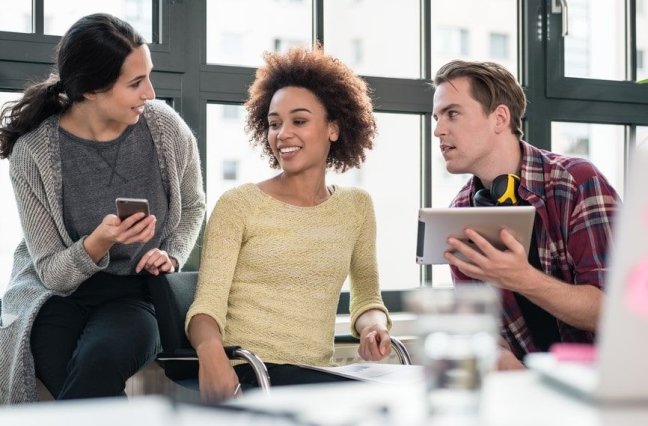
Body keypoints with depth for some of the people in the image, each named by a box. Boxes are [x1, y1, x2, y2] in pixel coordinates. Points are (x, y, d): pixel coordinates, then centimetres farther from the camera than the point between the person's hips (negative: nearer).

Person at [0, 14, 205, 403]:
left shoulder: (167, 129, -8)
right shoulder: (33, 152, -14)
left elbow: (193, 206, 14)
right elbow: (52, 273, -10)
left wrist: (171, 256, -5)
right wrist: (99, 242, -30)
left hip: (137, 292, 1)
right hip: (56, 292, -1)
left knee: (102, 356, -33)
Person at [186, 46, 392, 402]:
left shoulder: (356, 207, 12)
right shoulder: (237, 205, -1)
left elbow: (366, 296, 18)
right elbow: (207, 303, -8)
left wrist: (373, 326, -6)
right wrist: (210, 348, -31)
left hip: (317, 377, 5)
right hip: (244, 375, -5)